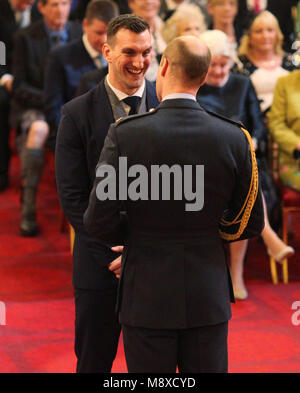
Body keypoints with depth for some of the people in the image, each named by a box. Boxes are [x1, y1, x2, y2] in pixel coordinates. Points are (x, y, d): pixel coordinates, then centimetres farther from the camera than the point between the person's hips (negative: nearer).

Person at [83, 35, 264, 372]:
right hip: (208, 296, 2)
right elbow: (251, 223, 1)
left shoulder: (125, 134, -13)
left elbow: (98, 221, -12)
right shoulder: (234, 138, -7)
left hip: (147, 297, -2)